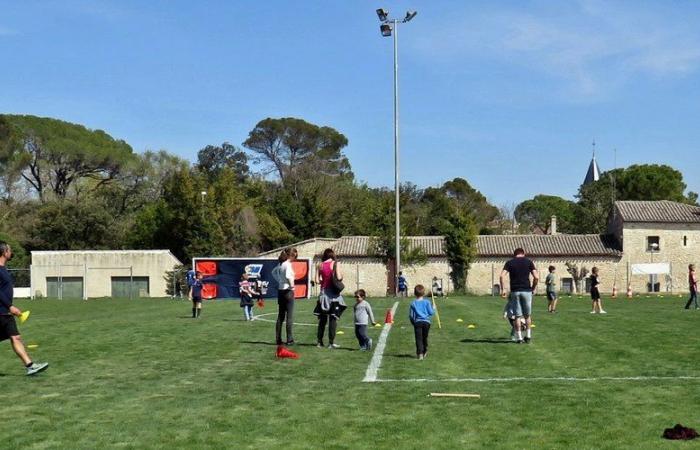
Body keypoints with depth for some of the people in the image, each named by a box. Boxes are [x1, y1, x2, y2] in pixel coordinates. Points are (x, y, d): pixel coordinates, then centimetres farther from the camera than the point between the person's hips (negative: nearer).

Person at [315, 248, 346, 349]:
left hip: (323, 293, 4)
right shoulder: (335, 264, -5)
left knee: (322, 319, 12)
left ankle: (319, 341, 13)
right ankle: (331, 342, -1)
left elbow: (317, 280, -1)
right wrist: (342, 275, 5)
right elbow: (339, 277, -16)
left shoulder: (320, 265, 4)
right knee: (333, 318, 1)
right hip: (333, 294, -4)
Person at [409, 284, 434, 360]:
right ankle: (424, 352, 30)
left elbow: (411, 315, 2)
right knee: (425, 338, 17)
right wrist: (433, 309, 18)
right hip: (426, 322, 1)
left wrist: (413, 322, 17)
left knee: (419, 339, -3)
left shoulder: (413, 303, 1)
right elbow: (431, 312, -3)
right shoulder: (427, 302, -1)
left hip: (417, 322, -1)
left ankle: (420, 353, -16)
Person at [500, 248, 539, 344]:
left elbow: (502, 276, -9)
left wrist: (503, 289, -4)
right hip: (526, 291, 0)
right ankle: (528, 336, 16)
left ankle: (519, 338, 6)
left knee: (517, 316, 6)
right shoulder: (529, 262, 5)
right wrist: (533, 289, 8)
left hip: (515, 291, 0)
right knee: (527, 315, 14)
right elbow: (536, 277, -4)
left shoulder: (509, 263, 5)